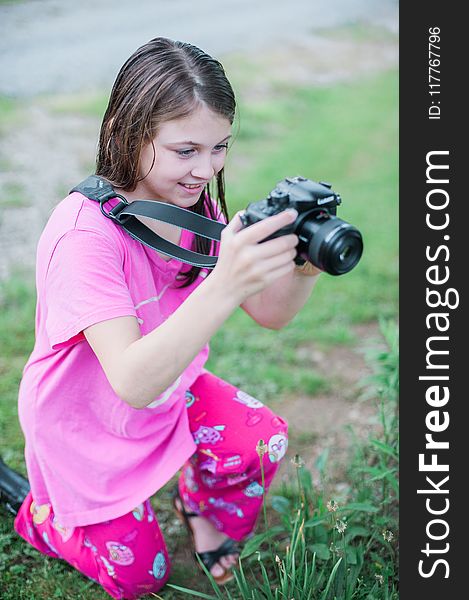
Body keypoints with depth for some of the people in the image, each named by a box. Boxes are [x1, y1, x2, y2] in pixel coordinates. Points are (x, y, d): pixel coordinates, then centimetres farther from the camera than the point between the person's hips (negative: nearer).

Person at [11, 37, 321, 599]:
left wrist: (304, 265, -32)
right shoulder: (84, 232, -34)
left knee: (264, 440, -17)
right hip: (83, 420, -5)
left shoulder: (195, 204, -12)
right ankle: (41, 510, 29)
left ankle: (202, 505, 16)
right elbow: (133, 383, -43)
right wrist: (224, 285, -56)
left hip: (168, 385, 5)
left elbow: (270, 314, -9)